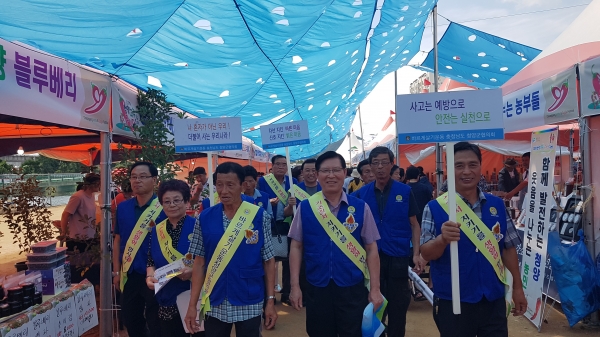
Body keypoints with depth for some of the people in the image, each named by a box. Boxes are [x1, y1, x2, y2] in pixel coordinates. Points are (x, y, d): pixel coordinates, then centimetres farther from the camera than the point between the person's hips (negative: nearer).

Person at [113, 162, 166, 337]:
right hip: (129, 274, 5)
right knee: (130, 321, 19)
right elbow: (118, 240, 10)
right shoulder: (123, 207, 3)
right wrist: (117, 271, 9)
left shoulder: (164, 207, -12)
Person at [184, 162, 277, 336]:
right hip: (215, 304, 2)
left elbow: (268, 261, -3)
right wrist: (192, 304, 0)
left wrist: (270, 300, -4)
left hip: (249, 303, -1)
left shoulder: (259, 216, -8)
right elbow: (199, 263, 2)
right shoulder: (205, 218, -3)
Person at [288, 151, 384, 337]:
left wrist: (375, 289, -2)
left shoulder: (361, 208, -3)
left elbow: (371, 248, 0)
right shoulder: (305, 208, -2)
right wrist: (295, 286, -2)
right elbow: (296, 246, 1)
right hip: (317, 288, 1)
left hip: (352, 288, 0)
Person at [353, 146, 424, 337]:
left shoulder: (405, 191, -3)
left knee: (398, 305, 11)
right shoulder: (361, 194, 0)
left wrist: (416, 253, -8)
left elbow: (414, 224, 1)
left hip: (398, 257, -1)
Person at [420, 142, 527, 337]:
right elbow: (426, 254, -13)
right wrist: (443, 239, -32)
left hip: (494, 299, 3)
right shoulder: (435, 208, -8)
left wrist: (517, 287, 11)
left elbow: (508, 247, 11)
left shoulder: (497, 205, 3)